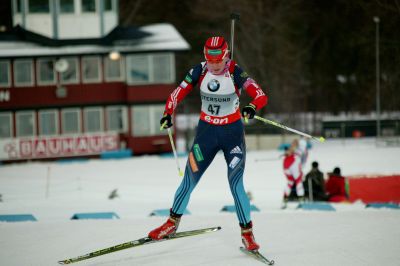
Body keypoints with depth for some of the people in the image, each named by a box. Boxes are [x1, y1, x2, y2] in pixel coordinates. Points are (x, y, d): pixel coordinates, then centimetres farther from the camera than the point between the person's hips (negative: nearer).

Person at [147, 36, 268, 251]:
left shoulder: (235, 73, -16)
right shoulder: (199, 71, -8)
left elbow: (261, 96, -25)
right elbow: (178, 93, -1)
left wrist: (252, 107, -47)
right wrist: (168, 113, -19)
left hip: (232, 132, -3)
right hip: (206, 131, 3)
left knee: (235, 184, -11)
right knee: (189, 180, 6)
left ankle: (247, 233, 2)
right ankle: (172, 223, 26)